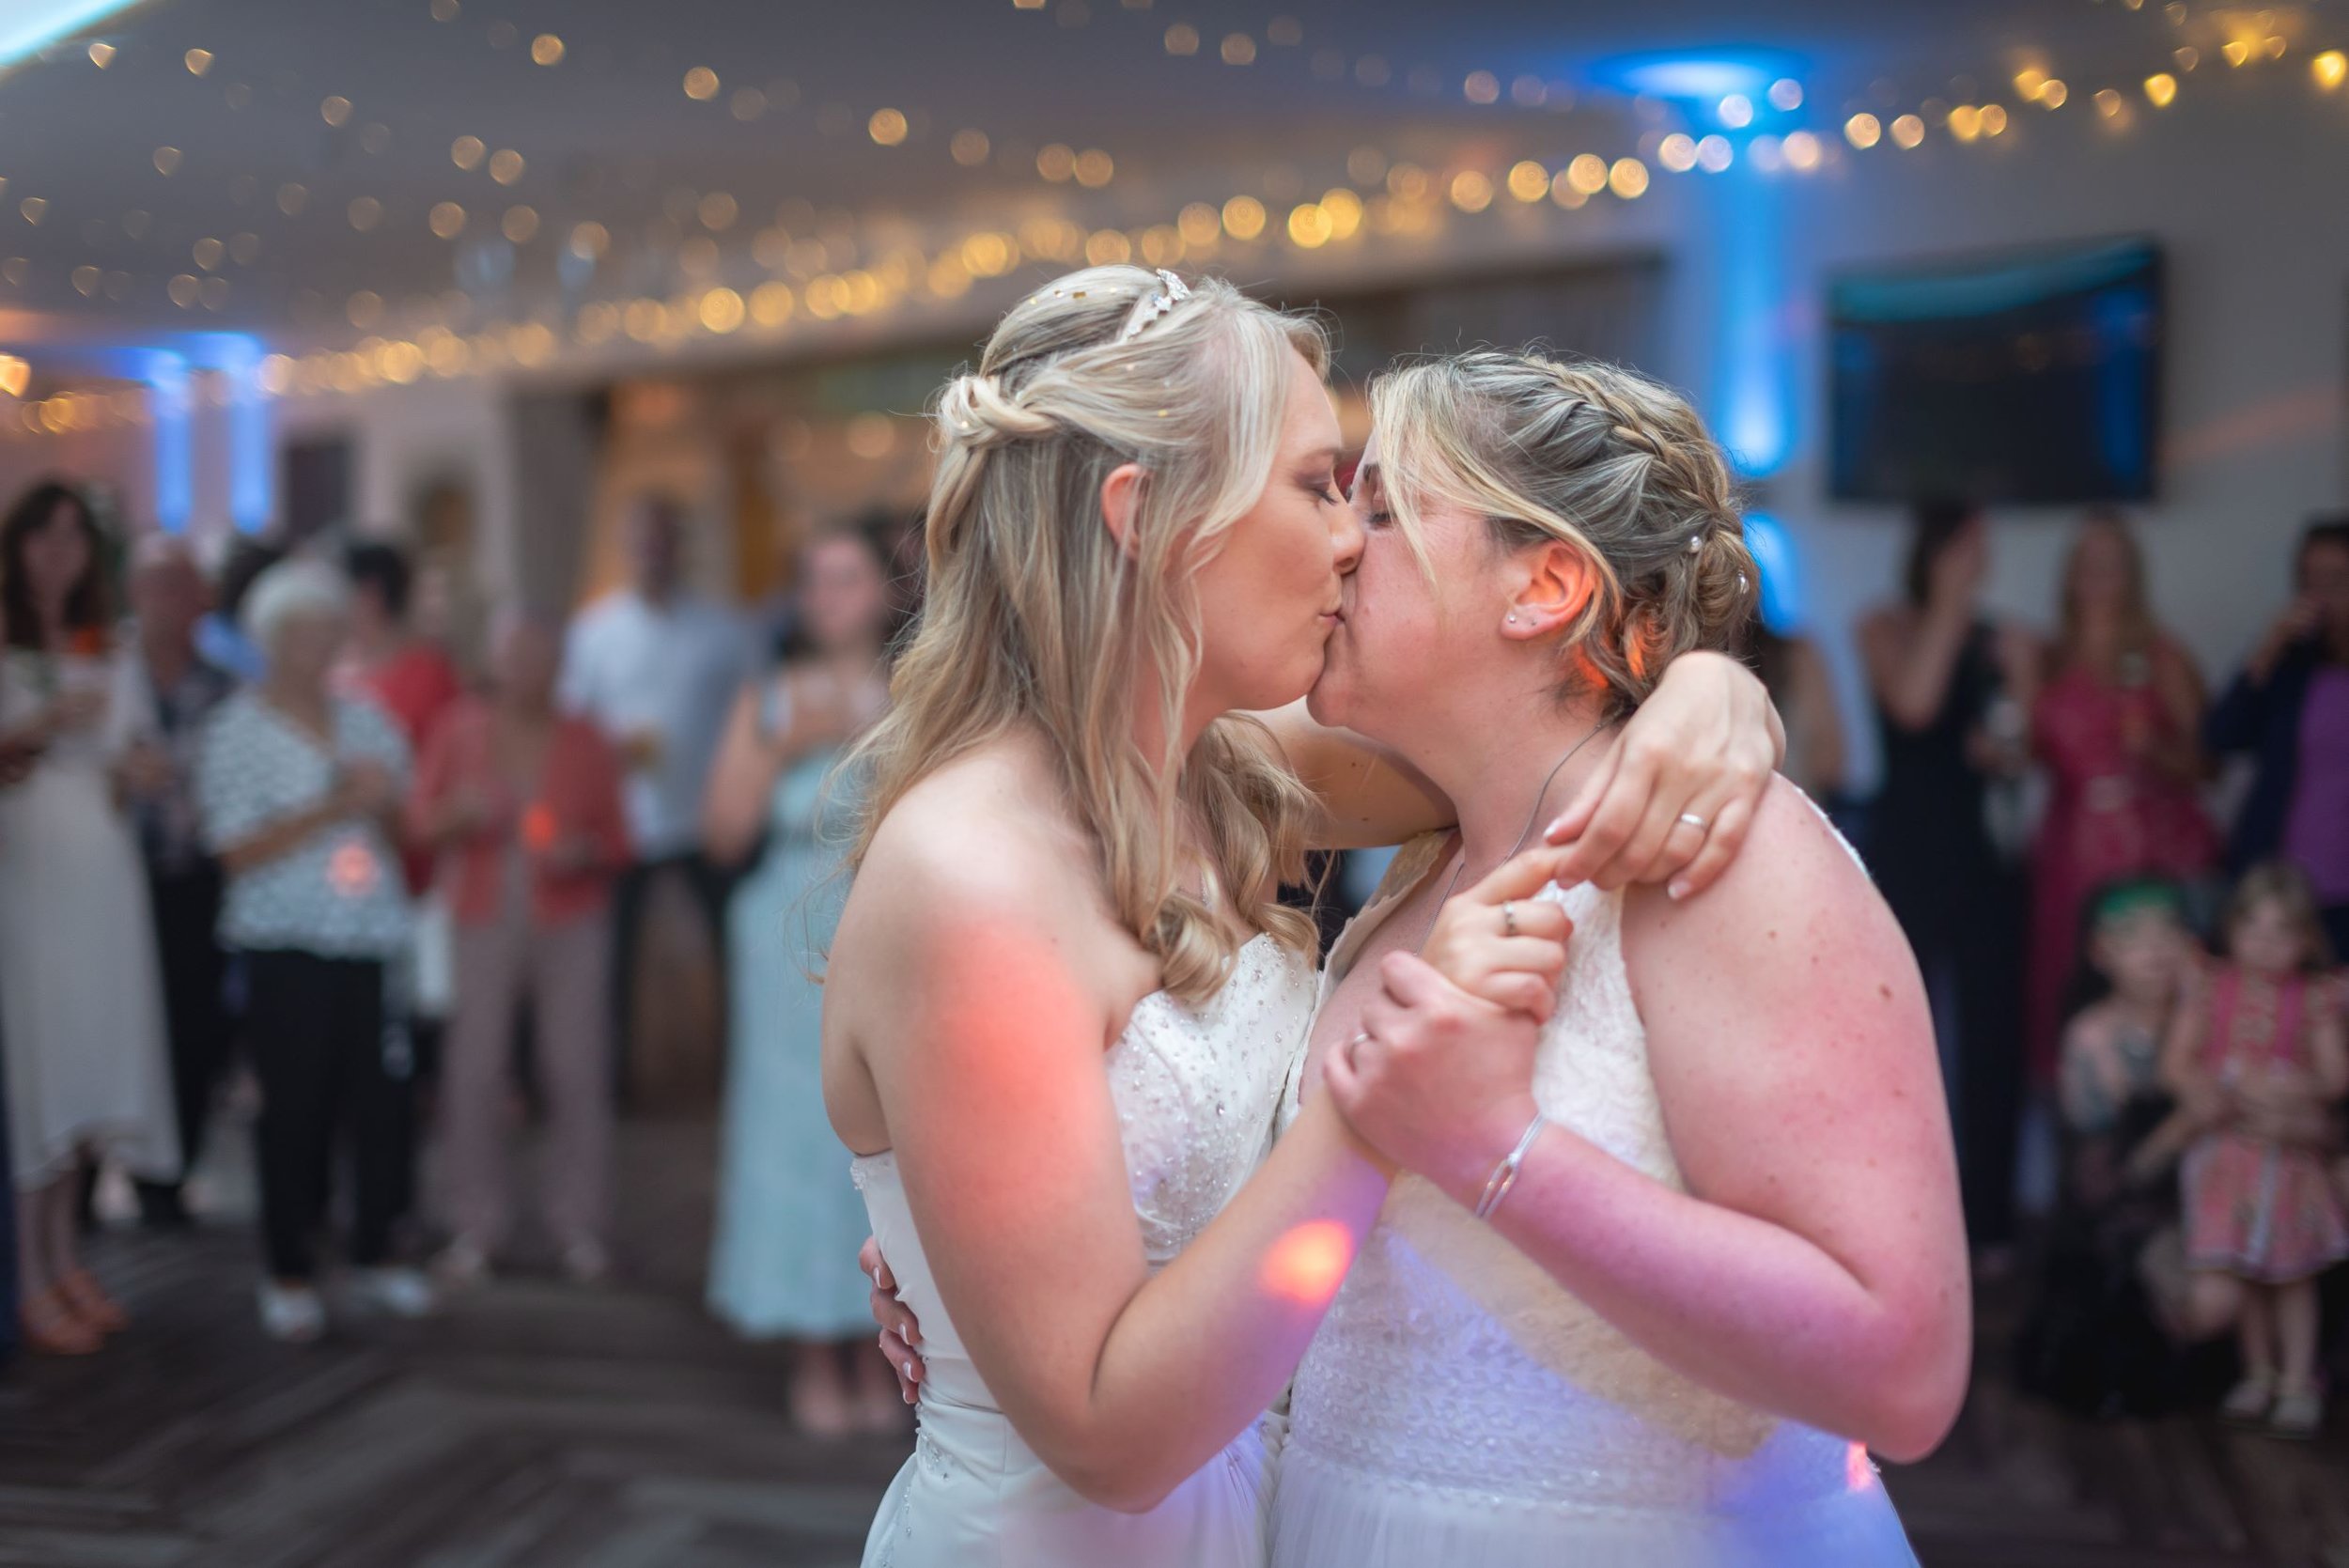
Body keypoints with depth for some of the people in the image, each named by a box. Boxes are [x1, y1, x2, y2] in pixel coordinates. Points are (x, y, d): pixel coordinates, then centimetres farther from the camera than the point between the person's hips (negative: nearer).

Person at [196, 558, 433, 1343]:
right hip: (288, 947, -4)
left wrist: (383, 804, -5)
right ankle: (289, 1272, 14)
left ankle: (374, 1256, 19)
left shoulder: (366, 721, 12)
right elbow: (238, 850, -8)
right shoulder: (237, 730, -1)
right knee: (295, 1110, 1)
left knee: (382, 1100, 3)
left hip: (370, 940, 4)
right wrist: (334, 808, -14)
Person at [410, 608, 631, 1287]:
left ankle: (580, 1225, 7)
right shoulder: (461, 728, 7)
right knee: (474, 1073, -6)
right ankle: (475, 1228, 6)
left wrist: (582, 853, -10)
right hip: (484, 919, 0)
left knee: (578, 1071, -5)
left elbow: (616, 838, 10)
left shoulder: (583, 742, 7)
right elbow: (420, 821, 9)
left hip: (570, 922, 0)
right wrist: (458, 816, -12)